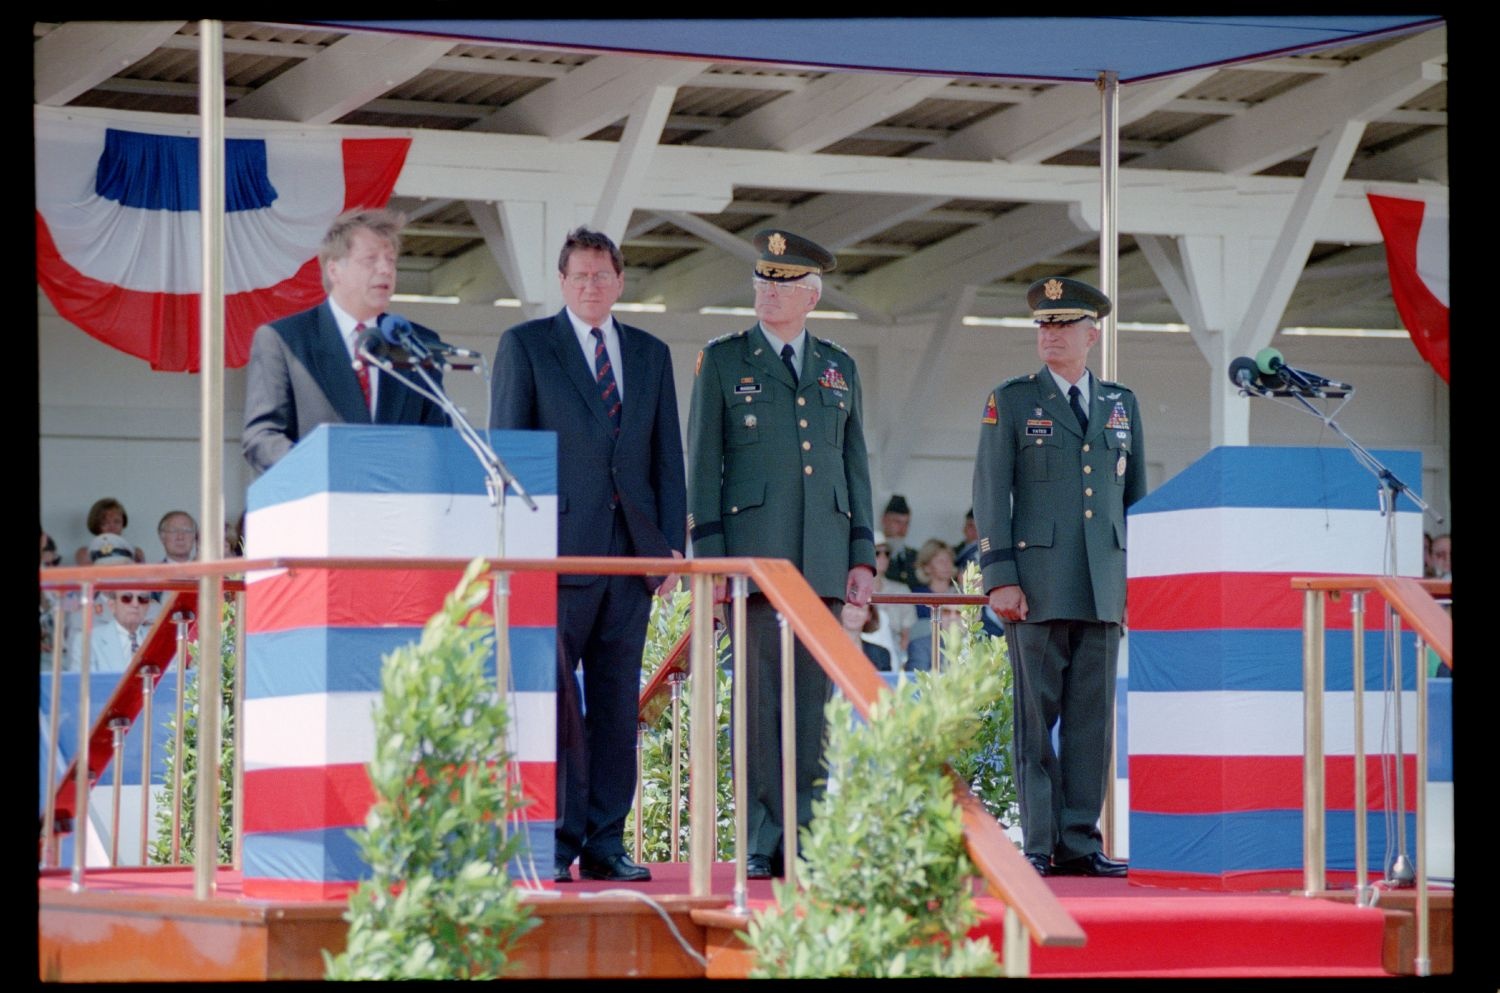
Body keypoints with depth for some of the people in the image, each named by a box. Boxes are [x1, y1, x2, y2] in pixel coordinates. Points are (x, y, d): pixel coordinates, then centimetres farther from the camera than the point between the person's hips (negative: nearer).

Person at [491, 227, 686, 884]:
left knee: (617, 701, 4)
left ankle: (605, 844, 7)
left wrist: (671, 542, 6)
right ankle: (555, 842, -4)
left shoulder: (651, 355, 17)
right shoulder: (525, 345, 5)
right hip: (558, 546, -4)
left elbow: (668, 456, 16)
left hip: (633, 551, 4)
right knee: (553, 698, -7)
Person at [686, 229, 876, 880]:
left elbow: (855, 465, 16)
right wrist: (710, 556, -6)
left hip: (823, 558, 3)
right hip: (753, 550, -3)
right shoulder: (723, 361, 7)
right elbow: (703, 462, 3)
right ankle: (762, 842, -3)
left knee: (814, 697, 2)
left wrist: (863, 556, 7)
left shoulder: (838, 369, 16)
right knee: (760, 695, -5)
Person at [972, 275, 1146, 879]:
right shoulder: (1010, 402, 5)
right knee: (1036, 717, -2)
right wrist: (1000, 579, -9)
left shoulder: (1122, 405, 15)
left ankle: (1080, 844, 6)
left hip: (1104, 591, 3)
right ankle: (1040, 844, 1)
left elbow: (1136, 497, 18)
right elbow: (990, 495, 0)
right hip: (1037, 586, -3)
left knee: (1092, 717, 2)